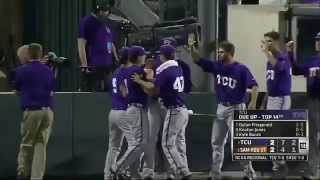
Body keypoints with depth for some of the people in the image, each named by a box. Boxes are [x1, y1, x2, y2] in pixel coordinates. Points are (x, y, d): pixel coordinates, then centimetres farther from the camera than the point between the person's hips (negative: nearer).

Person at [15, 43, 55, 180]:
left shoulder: (22, 70, -1)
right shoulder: (48, 71, 11)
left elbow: (17, 91, 13)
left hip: (31, 111, -3)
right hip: (48, 111, 3)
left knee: (26, 144, 10)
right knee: (41, 145, 6)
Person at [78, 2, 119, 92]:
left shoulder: (106, 24, 16)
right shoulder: (87, 22, -9)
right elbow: (81, 45, -14)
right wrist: (84, 66, -20)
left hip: (107, 67, 8)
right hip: (93, 67, -8)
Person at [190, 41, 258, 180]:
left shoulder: (241, 69, -13)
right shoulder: (216, 66, 4)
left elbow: (254, 85, -19)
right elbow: (197, 60, 4)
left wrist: (253, 103, -32)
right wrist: (192, 47, -13)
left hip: (236, 109, -7)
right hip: (221, 108, 7)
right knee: (216, 142, 11)